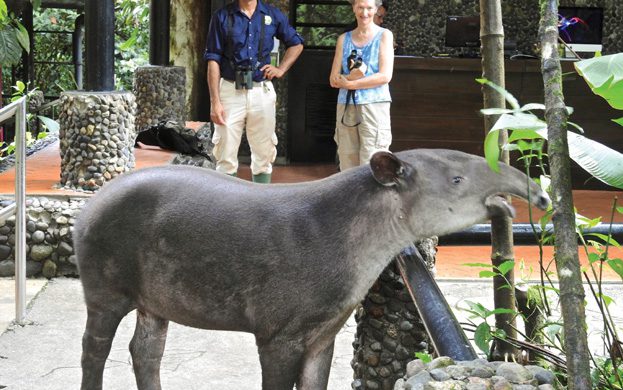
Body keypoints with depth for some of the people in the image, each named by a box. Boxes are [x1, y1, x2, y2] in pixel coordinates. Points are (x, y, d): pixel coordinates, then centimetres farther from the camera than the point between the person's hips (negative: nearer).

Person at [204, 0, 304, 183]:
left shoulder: (273, 15, 7)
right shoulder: (222, 16, 0)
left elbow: (296, 44, 21)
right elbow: (213, 60, -3)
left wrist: (281, 69, 5)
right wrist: (215, 101, -10)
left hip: (262, 92, 2)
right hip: (230, 91, -2)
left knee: (263, 156, 7)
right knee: (226, 157, -1)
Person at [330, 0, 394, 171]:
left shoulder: (384, 35, 2)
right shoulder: (344, 39, 13)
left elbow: (385, 76, -9)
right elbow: (334, 80, 7)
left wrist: (348, 83, -8)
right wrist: (350, 77, -14)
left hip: (374, 106, -4)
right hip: (346, 107, 4)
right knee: (348, 168, 4)